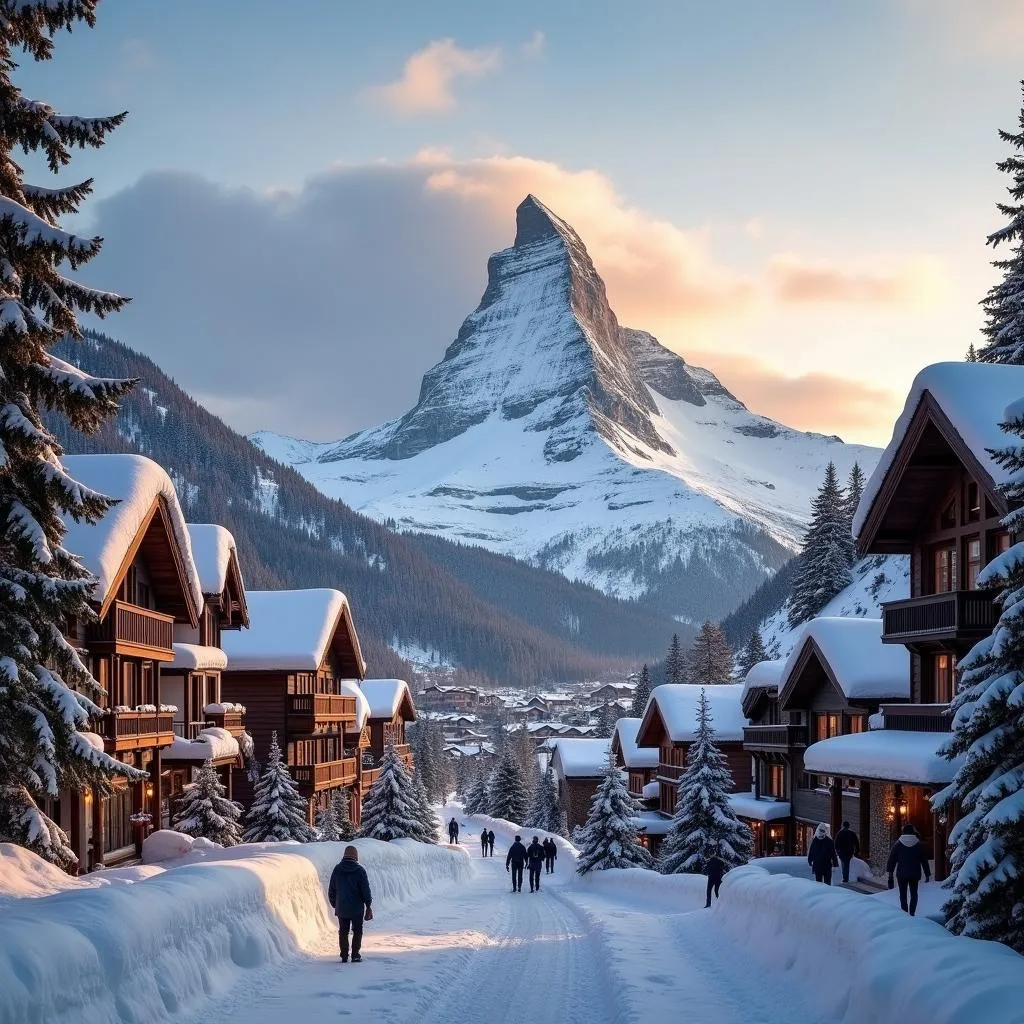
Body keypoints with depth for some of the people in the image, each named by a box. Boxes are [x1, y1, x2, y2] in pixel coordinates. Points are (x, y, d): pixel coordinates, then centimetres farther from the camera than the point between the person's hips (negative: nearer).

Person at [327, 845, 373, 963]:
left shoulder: (337, 870, 1)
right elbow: (366, 890, -8)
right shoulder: (360, 870, -9)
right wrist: (368, 905, 3)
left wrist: (335, 905, 17)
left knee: (343, 932, 10)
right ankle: (355, 955, 3)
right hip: (357, 908, -3)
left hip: (341, 908, 3)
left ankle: (344, 956, 10)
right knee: (357, 931, 7)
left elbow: (331, 890, 7)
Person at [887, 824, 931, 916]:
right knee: (914, 894, 11)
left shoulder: (898, 844, -2)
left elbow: (892, 859, -1)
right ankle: (912, 913, -2)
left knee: (903, 894, 6)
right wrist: (927, 874, 10)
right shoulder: (919, 844, 1)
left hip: (901, 874, -1)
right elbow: (924, 861, 5)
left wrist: (890, 871, 5)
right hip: (915, 874, 1)